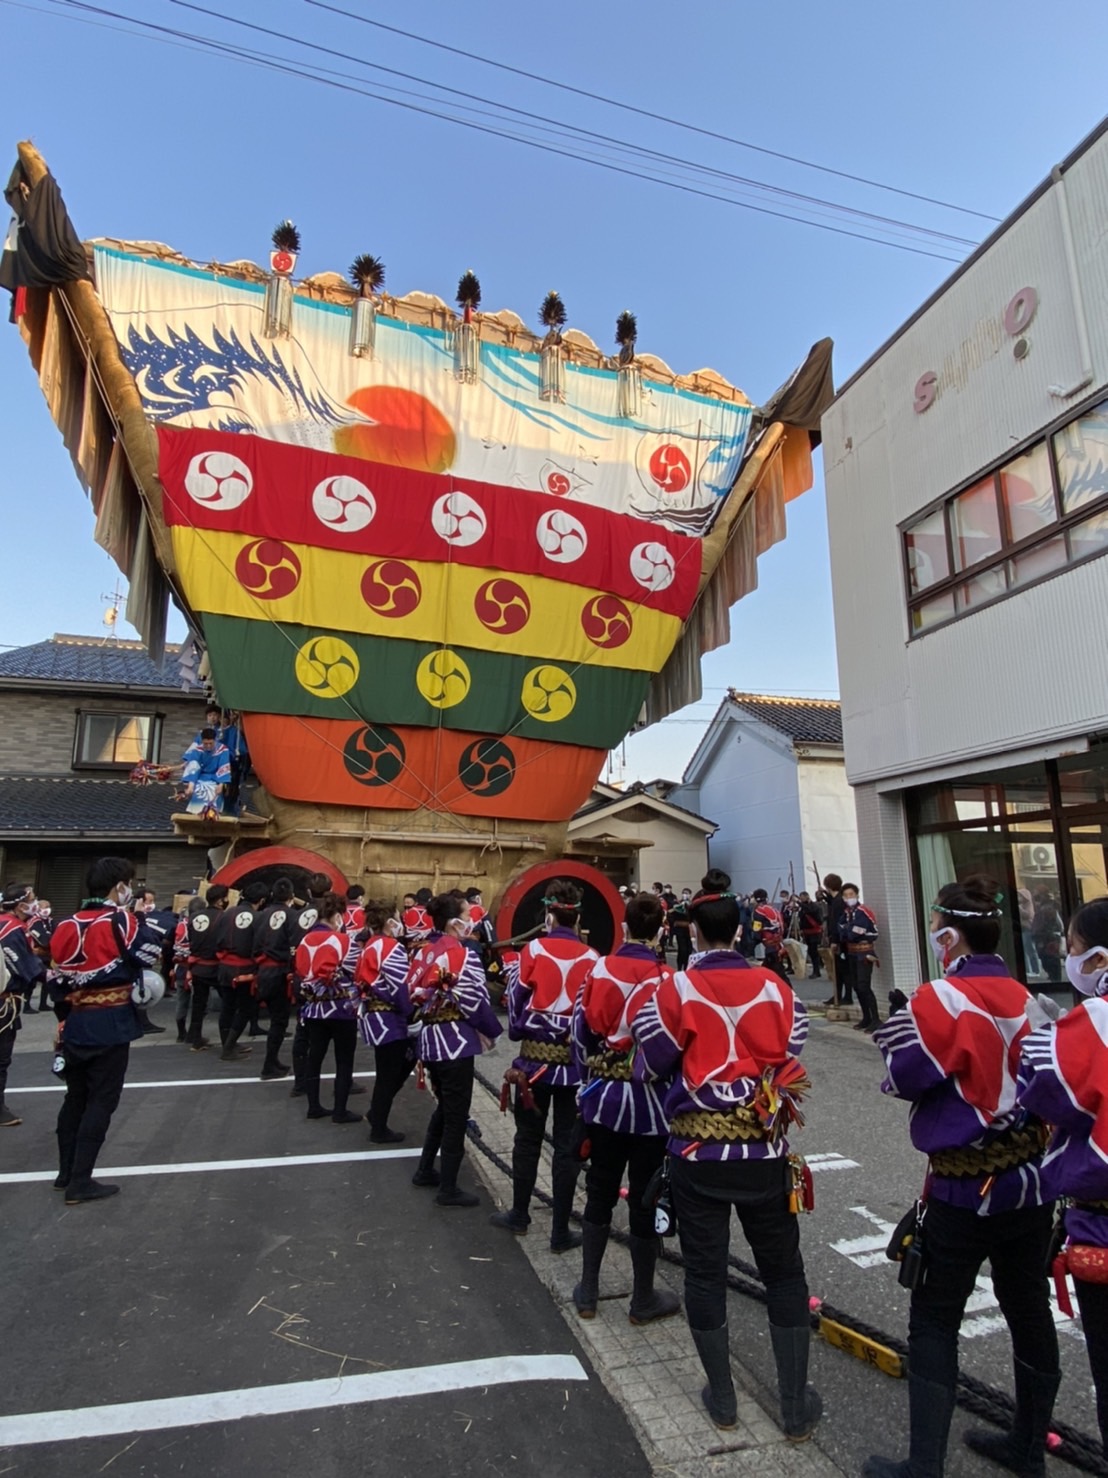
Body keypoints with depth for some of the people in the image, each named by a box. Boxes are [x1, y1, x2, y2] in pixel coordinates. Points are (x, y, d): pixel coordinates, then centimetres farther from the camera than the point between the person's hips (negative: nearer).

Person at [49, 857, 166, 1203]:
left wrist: (64, 1018, 21)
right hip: (110, 1025, -7)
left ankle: (66, 1172, 30)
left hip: (75, 1025, 7)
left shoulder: (66, 926, 7)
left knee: (75, 1096, 19)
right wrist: (147, 920, -5)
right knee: (101, 1100, 2)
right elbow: (152, 954, -19)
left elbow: (57, 980, 12)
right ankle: (80, 1182, 6)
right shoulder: (122, 921, -14)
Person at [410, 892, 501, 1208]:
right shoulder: (462, 954, -18)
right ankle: (448, 1189, 16)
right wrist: (490, 1031, -1)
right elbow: (474, 1001, -17)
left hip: (429, 1036, 8)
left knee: (444, 1107, 25)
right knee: (456, 1114, 6)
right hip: (454, 1040, -8)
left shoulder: (424, 952, 6)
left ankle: (425, 1170, 35)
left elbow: (415, 994, 10)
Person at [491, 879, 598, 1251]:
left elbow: (517, 1001, -3)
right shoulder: (592, 958, -5)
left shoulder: (533, 950, -7)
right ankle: (560, 1231, 18)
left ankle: (519, 1215, 32)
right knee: (567, 1144, 9)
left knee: (528, 1137, 17)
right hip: (574, 1058, 0)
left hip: (535, 1056, 0)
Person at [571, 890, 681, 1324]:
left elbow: (580, 1033, 2)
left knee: (599, 1193, 19)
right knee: (644, 1200, 12)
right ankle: (644, 1299, 29)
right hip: (649, 1103, -4)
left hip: (603, 1098, 4)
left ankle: (588, 1292, 31)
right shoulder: (665, 979, -17)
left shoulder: (598, 971, -5)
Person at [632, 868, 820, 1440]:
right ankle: (796, 1405, 30)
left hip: (698, 1154, -1)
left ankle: (721, 1397, 32)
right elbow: (792, 1063, -1)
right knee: (783, 1273, 19)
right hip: (764, 1151, 2)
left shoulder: (677, 990, -14)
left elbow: (651, 1068, -6)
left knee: (704, 1271, 16)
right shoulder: (775, 987, -8)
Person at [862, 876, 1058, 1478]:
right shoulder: (1024, 997, 1)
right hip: (1030, 1178, 7)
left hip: (967, 1186, -6)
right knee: (1028, 1307, 21)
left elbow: (906, 1078, -16)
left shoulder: (941, 998, -20)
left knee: (934, 1320, 6)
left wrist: (900, 1030, 1)